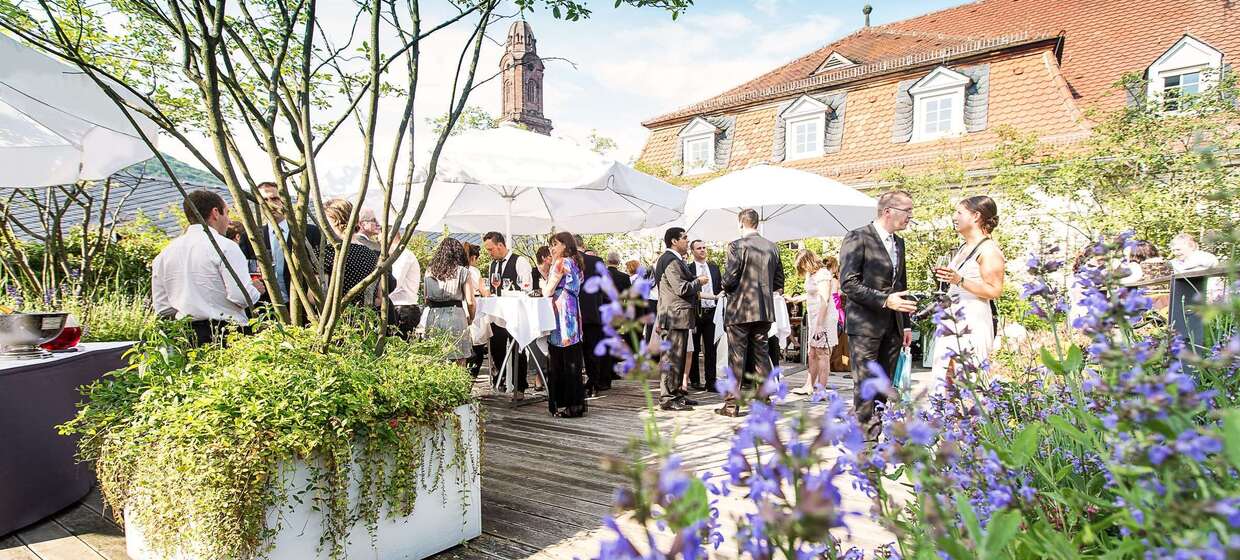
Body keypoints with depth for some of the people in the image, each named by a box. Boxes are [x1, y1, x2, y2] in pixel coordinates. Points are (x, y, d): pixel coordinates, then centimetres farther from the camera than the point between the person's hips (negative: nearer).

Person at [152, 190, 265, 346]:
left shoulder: (164, 253, 11)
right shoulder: (225, 246, -9)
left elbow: (161, 307, 14)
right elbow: (241, 296, -17)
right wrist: (257, 290, 3)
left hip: (186, 336, 7)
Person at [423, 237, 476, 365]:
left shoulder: (429, 270, 8)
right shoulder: (462, 272, -2)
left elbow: (426, 299, 9)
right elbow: (470, 301, -4)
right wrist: (470, 318, 12)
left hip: (433, 317, 4)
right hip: (455, 315, -4)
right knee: (459, 362, 3)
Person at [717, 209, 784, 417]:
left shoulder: (737, 245, -12)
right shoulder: (772, 247, 7)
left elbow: (729, 279, -15)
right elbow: (779, 282, 11)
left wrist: (725, 289, 6)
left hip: (740, 309, -5)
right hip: (765, 310, 5)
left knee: (737, 357, 1)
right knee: (761, 355, 12)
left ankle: (732, 404, 6)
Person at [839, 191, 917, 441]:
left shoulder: (899, 242, 16)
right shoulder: (858, 238, -8)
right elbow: (848, 283, -16)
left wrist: (906, 324, 18)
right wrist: (885, 300, -21)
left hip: (893, 327, 7)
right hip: (865, 325, -7)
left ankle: (878, 437, 16)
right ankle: (867, 440, 3)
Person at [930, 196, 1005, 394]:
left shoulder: (988, 250, -8)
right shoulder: (963, 248, 19)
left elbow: (994, 291, -16)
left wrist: (959, 280, -22)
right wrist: (947, 278, 18)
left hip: (972, 326, -9)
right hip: (951, 322, 9)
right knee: (942, 381, 5)